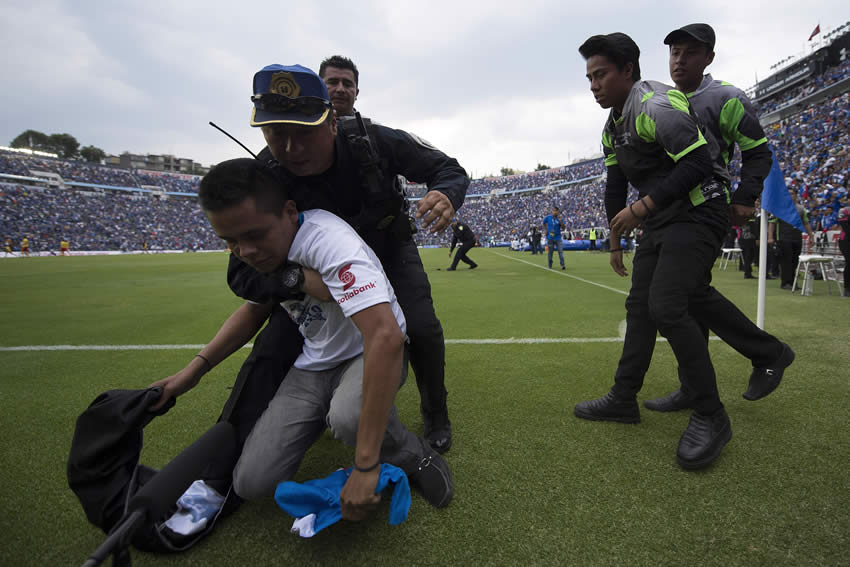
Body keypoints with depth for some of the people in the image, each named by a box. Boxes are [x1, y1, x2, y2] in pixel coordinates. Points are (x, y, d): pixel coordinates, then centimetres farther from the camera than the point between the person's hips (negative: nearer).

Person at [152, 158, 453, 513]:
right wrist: (196, 368, 3)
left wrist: (365, 467, -41)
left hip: (372, 354, -6)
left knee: (349, 418, -41)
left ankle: (412, 456, -7)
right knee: (253, 482, -7)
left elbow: (385, 336, -42)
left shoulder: (329, 241, -31)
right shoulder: (260, 248, -5)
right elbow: (255, 308, 16)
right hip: (314, 365, 7)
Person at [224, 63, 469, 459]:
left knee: (422, 329, -19)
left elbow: (448, 169, -17)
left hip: (390, 249, 1)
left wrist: (446, 195, -43)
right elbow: (243, 273, -27)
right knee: (274, 346, -17)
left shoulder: (374, 142, -29)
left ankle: (435, 415, 12)